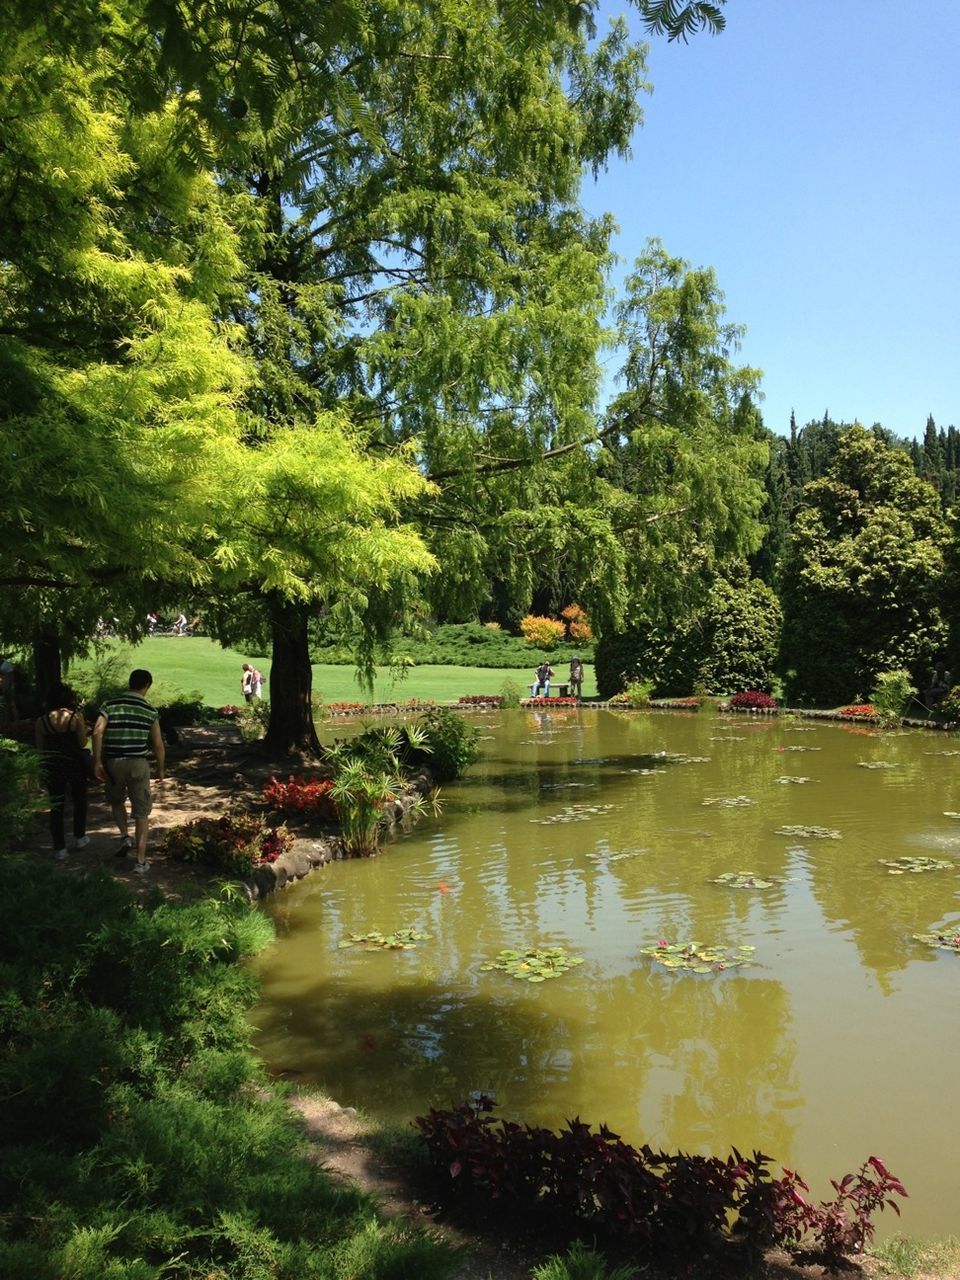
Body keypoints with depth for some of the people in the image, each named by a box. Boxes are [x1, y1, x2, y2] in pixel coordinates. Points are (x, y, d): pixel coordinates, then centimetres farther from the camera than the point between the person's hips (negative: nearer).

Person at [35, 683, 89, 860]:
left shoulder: (41, 721, -4)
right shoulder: (76, 717, -10)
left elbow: (40, 747, 1)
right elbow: (83, 743, -9)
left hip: (51, 766, 1)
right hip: (75, 764, -1)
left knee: (56, 806, 7)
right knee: (79, 801, 19)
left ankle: (59, 848, 7)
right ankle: (79, 838, 29)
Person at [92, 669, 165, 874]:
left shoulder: (110, 704, 2)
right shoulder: (150, 710, 2)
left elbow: (97, 732, -11)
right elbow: (158, 745, 3)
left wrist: (97, 761, -8)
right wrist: (160, 771, 13)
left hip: (112, 763, 1)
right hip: (138, 764, -1)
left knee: (117, 801, 29)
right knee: (141, 812, 7)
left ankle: (125, 837, 9)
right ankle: (141, 861, 6)